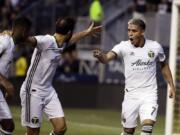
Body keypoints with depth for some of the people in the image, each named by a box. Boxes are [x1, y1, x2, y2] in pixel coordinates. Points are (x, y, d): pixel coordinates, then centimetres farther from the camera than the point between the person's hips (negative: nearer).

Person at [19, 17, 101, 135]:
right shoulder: (46, 41, -20)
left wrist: (87, 32, 47)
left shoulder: (62, 43, 6)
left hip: (49, 91, 8)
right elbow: (30, 39, -41)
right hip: (33, 92, -8)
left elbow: (71, 39, 31)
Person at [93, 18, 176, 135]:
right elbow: (108, 57, -26)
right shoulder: (124, 47, -9)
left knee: (148, 124, -21)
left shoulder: (155, 47, -4)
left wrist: (171, 86, 9)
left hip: (149, 94, -1)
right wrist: (100, 55, -49)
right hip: (131, 94, 1)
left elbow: (164, 65, 13)